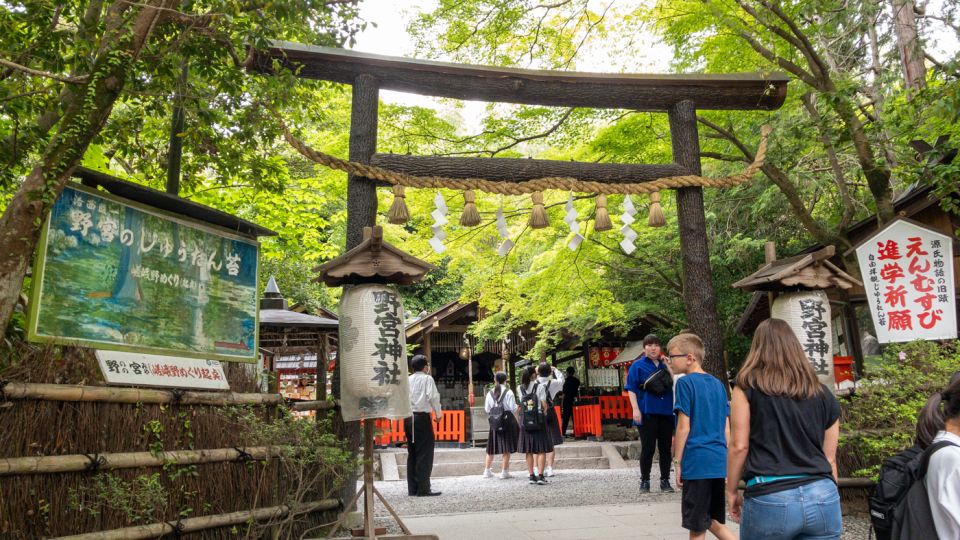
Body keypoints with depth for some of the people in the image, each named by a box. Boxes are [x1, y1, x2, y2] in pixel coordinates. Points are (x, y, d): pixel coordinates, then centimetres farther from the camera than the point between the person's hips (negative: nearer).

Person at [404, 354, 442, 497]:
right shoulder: (427, 378, -2)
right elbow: (433, 396, -12)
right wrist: (438, 414, -2)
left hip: (408, 418, 6)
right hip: (422, 417, -6)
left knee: (412, 453, 11)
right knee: (425, 454, -3)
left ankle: (412, 488, 14)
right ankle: (423, 489, -4)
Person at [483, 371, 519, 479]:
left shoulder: (490, 393, 2)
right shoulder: (508, 392, -9)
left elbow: (487, 409, 3)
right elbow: (513, 408, -9)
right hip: (507, 420, -4)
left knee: (492, 447, 12)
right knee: (507, 448, 3)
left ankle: (487, 471, 18)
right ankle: (504, 472, 5)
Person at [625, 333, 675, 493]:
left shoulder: (664, 366, 12)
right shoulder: (638, 366, 2)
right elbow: (631, 389, -3)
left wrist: (668, 366, -5)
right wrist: (635, 409, -12)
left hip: (665, 412, 4)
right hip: (647, 413, -4)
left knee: (665, 448, 8)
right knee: (648, 448, -1)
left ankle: (665, 481, 19)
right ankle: (644, 482, 10)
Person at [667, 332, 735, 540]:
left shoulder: (685, 383, -8)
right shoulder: (718, 384, 12)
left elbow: (684, 427, -11)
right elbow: (727, 428, 13)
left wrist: (677, 462, -5)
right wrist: (726, 461, 19)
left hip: (697, 462, -7)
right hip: (719, 462, 7)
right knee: (712, 521, 19)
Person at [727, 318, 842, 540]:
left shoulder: (748, 386, 0)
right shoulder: (823, 394, 11)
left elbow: (739, 446, -3)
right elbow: (829, 457, 15)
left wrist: (731, 491, 9)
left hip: (769, 498, -3)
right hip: (821, 496, 3)